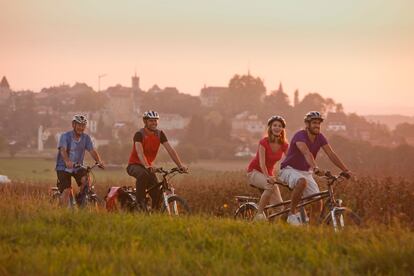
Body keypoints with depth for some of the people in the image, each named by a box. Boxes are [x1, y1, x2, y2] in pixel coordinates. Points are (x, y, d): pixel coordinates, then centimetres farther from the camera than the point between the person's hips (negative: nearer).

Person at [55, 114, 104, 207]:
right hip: (64, 167, -3)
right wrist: (67, 161, -50)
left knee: (86, 180, -24)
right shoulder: (65, 136, -13)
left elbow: (92, 151, -12)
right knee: (66, 191, -14)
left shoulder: (86, 138, -1)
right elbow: (63, 150, -30)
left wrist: (99, 161, -33)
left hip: (78, 167, 3)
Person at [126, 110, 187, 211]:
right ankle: (140, 201, -27)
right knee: (143, 174, -40)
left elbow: (170, 150, -8)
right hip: (134, 165, -5)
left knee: (157, 194, -13)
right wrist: (146, 166, -51)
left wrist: (180, 166, -20)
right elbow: (140, 152, -33)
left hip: (148, 166, 5)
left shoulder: (160, 134, -2)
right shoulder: (139, 134, -18)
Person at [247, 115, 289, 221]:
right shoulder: (264, 142, -19)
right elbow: (262, 163, -28)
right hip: (254, 171, -5)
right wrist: (267, 177, -44)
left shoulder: (284, 145, -5)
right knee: (271, 186, -36)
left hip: (268, 173, 5)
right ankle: (259, 214, -28)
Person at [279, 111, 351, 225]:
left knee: (318, 203, -9)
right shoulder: (300, 136, -22)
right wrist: (315, 168, -56)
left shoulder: (320, 137, -2)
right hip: (290, 170, -7)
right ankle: (292, 214, -25)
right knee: (302, 182, -40)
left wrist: (346, 171, -17)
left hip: (306, 172, 7)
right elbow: (306, 153, -39)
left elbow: (331, 154, -7)